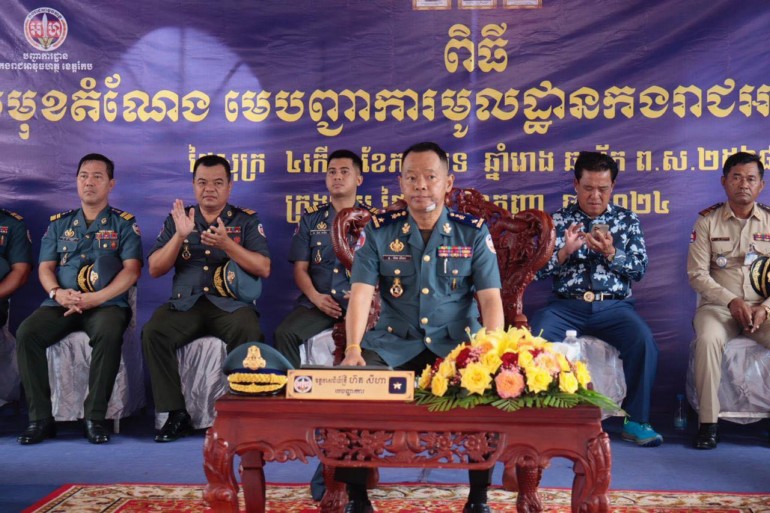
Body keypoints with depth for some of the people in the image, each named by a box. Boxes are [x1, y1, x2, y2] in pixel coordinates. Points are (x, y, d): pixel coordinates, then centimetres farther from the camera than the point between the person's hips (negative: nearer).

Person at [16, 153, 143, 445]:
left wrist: (95, 298, -17)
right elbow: (45, 268, 13)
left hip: (107, 304, -3)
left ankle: (95, 417, -26)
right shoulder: (59, 223, 20)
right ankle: (40, 418, -18)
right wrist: (57, 293, -11)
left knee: (109, 334, -37)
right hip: (60, 304, 3)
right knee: (26, 333, -26)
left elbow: (131, 270, -3)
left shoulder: (124, 223, 9)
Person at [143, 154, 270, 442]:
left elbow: (264, 269, -3)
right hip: (185, 303, 2)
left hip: (231, 303, -2)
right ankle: (176, 414, -16)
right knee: (153, 332, -26)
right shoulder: (177, 220, 15)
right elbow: (154, 269, 7)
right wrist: (180, 236, -8)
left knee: (247, 332, -34)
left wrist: (227, 244, -16)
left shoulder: (246, 221, 9)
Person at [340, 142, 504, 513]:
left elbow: (490, 298, -5)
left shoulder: (473, 232, 0)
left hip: (457, 342, 0)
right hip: (394, 343, 1)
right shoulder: (379, 230, 1)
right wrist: (353, 349, -24)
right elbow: (360, 292, -9)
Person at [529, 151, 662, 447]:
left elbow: (639, 269, 4)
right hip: (566, 305, 0)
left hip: (614, 305, 0)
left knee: (643, 340, -30)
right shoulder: (558, 220, 12)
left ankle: (635, 421, -13)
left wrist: (610, 252, -13)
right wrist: (565, 251, -13)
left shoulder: (627, 221, 14)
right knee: (535, 337, -30)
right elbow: (539, 271, 6)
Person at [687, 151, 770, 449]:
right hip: (718, 305, -1)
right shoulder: (707, 221, 3)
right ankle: (708, 422, -25)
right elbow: (697, 274, -4)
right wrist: (732, 301, -17)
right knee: (708, 340, -34)